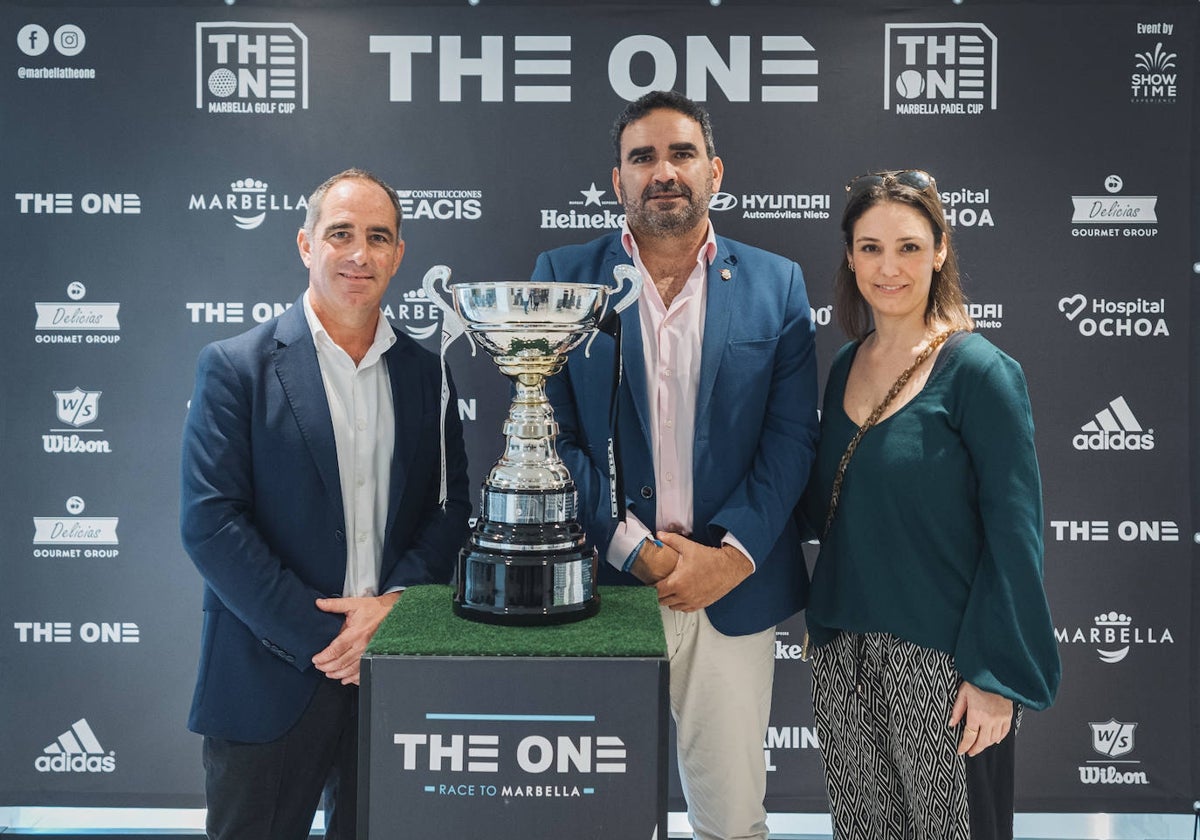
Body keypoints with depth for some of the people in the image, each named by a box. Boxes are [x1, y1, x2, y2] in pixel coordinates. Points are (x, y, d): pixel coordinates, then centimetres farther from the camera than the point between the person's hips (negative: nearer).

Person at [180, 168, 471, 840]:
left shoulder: (424, 371, 7)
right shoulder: (236, 367, -4)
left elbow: (452, 504, 6)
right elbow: (210, 523, -11)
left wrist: (394, 603, -11)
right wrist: (319, 638, -14)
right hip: (271, 679, -3)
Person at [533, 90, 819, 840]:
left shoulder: (777, 284, 5)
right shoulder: (564, 275, 3)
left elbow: (793, 435, 0)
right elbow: (549, 435, -2)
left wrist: (732, 555, -12)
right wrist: (638, 551, -11)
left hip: (734, 590, 1)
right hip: (602, 584, 0)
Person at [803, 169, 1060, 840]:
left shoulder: (979, 371, -10)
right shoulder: (847, 366, 7)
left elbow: (1014, 535, -12)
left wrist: (996, 676, -15)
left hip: (939, 660, -5)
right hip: (846, 653, 5)